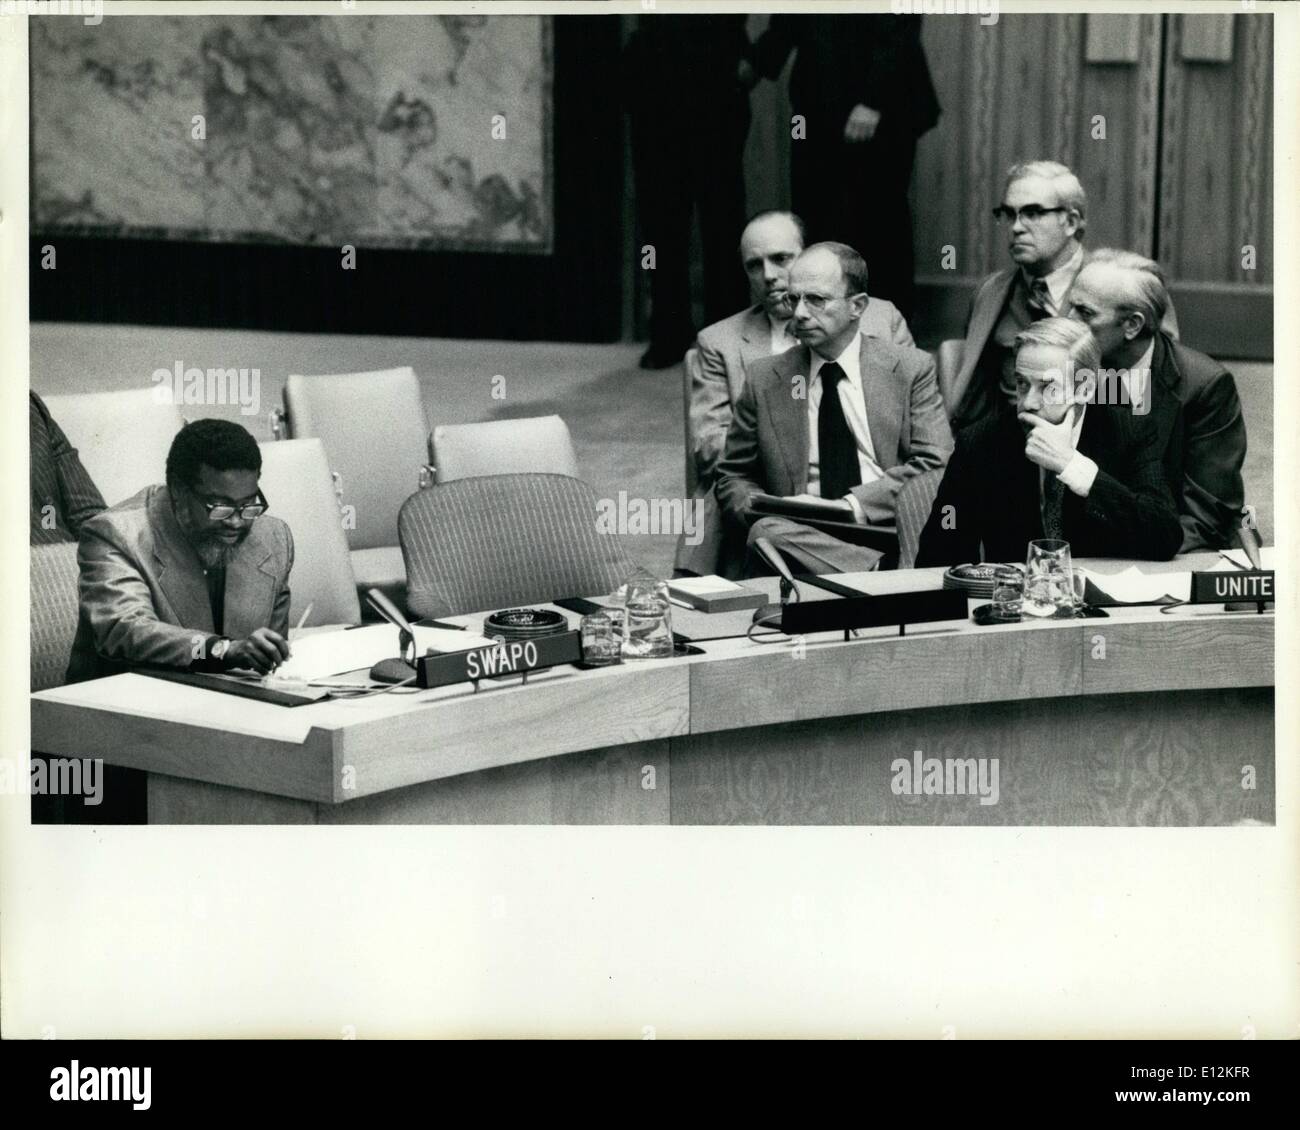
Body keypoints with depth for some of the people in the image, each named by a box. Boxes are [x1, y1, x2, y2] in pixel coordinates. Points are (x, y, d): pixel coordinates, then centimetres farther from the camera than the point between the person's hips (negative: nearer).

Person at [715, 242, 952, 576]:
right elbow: (733, 478, 18)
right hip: (801, 534, 4)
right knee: (768, 533, -34)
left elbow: (936, 465, 0)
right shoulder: (764, 379, 14)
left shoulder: (911, 369, 9)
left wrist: (852, 505, -13)